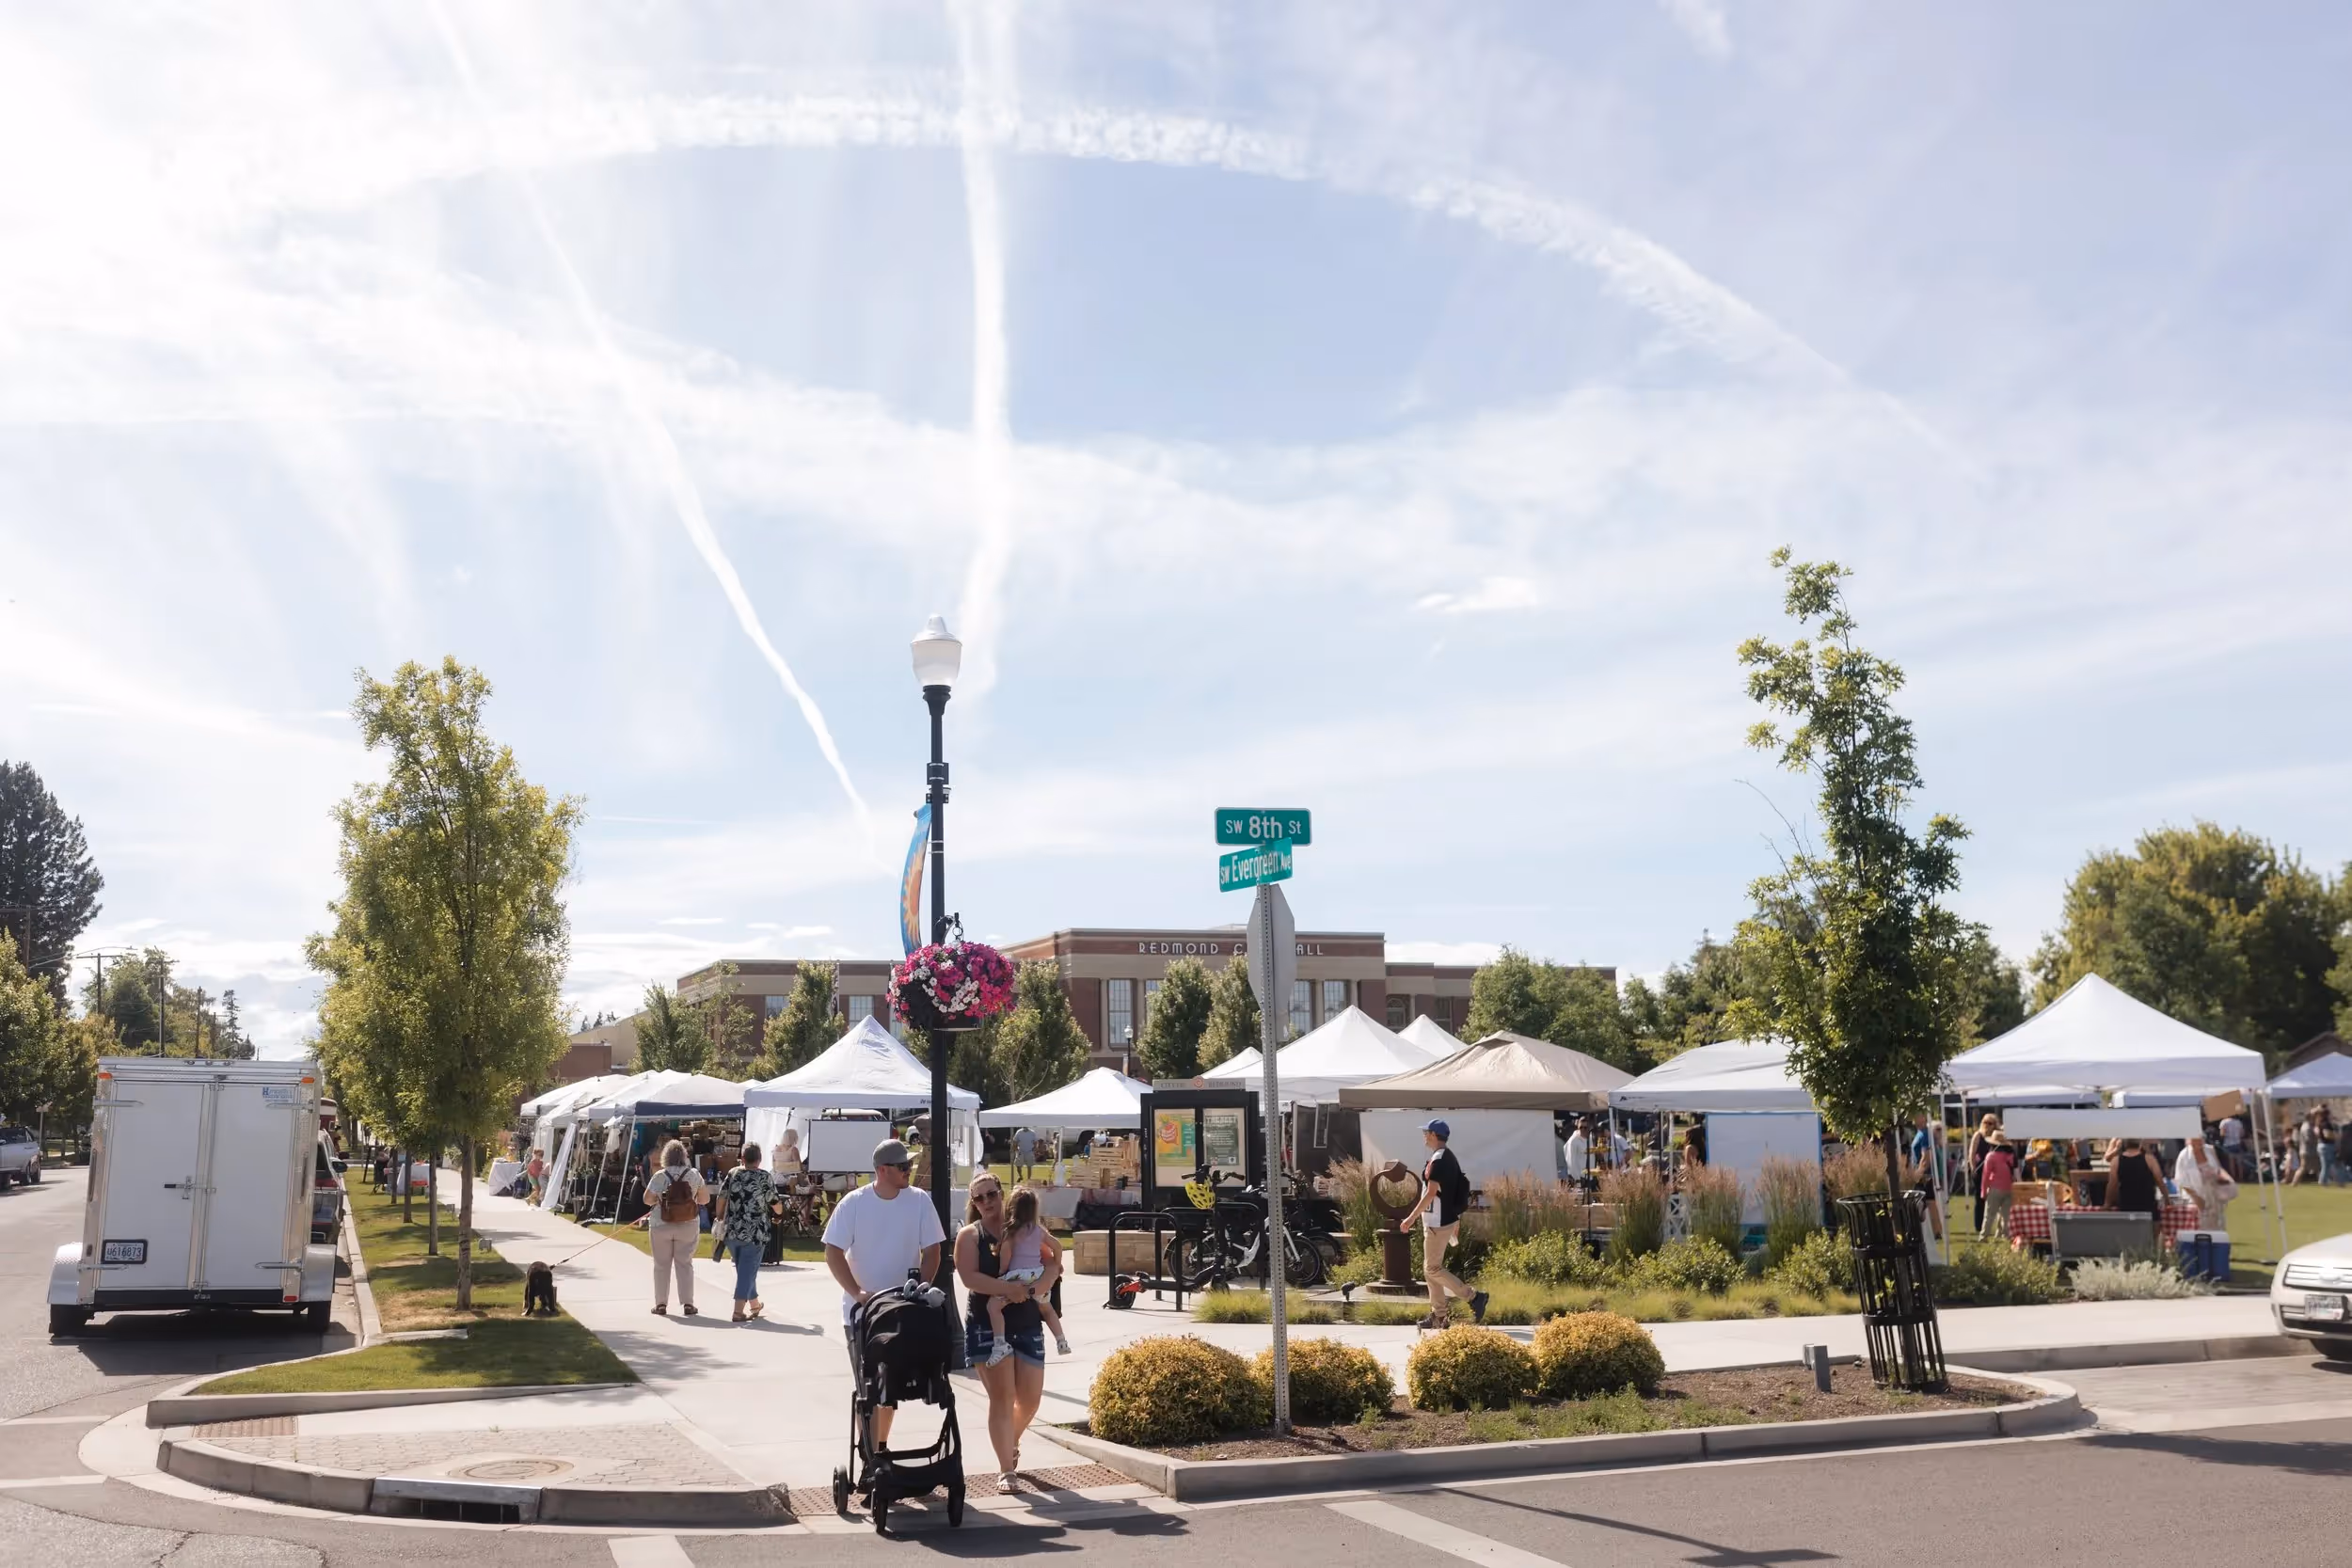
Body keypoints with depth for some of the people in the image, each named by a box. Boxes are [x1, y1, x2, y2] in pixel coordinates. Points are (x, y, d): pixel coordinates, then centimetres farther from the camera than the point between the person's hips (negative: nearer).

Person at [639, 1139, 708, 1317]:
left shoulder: (660, 1176, -9)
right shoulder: (694, 1174, -4)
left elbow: (647, 1199, -6)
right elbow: (705, 1199, 1)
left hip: (661, 1226, -1)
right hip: (688, 1226, 1)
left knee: (662, 1265, 9)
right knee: (685, 1263, 8)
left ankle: (661, 1304, 11)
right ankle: (688, 1303, 5)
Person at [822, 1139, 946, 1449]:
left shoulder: (919, 1201, -6)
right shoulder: (854, 1203, -10)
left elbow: (931, 1251, -3)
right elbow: (833, 1252, -11)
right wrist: (857, 1293, -22)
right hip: (861, 1311, -2)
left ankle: (881, 1445, 35)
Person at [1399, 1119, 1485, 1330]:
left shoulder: (1438, 1160, -18)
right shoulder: (1450, 1158, 13)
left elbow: (1431, 1193, -23)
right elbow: (1455, 1192, 18)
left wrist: (1411, 1217, -20)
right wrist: (1456, 1220, 23)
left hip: (1438, 1223, -10)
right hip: (1448, 1219, 10)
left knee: (1433, 1269, -4)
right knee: (1430, 1267, 13)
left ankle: (1474, 1297, -5)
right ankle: (1438, 1316, 14)